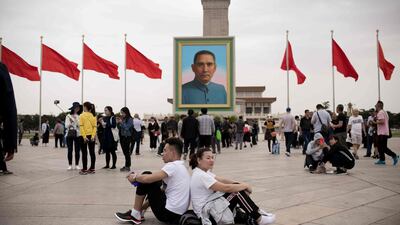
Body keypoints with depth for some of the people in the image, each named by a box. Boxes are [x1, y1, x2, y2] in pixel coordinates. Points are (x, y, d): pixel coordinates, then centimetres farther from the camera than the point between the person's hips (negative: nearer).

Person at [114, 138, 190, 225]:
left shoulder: (172, 166, -16)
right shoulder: (181, 167, 13)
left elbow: (147, 178, -21)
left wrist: (135, 177, 0)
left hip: (169, 213, -10)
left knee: (146, 178, -6)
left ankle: (135, 214, 7)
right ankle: (140, 210, 22)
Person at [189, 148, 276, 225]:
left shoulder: (204, 172, 10)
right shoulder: (200, 176, -23)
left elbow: (222, 180, 8)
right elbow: (226, 188, -26)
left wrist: (241, 184, -5)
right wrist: (245, 185, -13)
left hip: (210, 206, 10)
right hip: (207, 213, -10)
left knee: (236, 187, 1)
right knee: (238, 192, -16)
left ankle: (257, 212, 6)